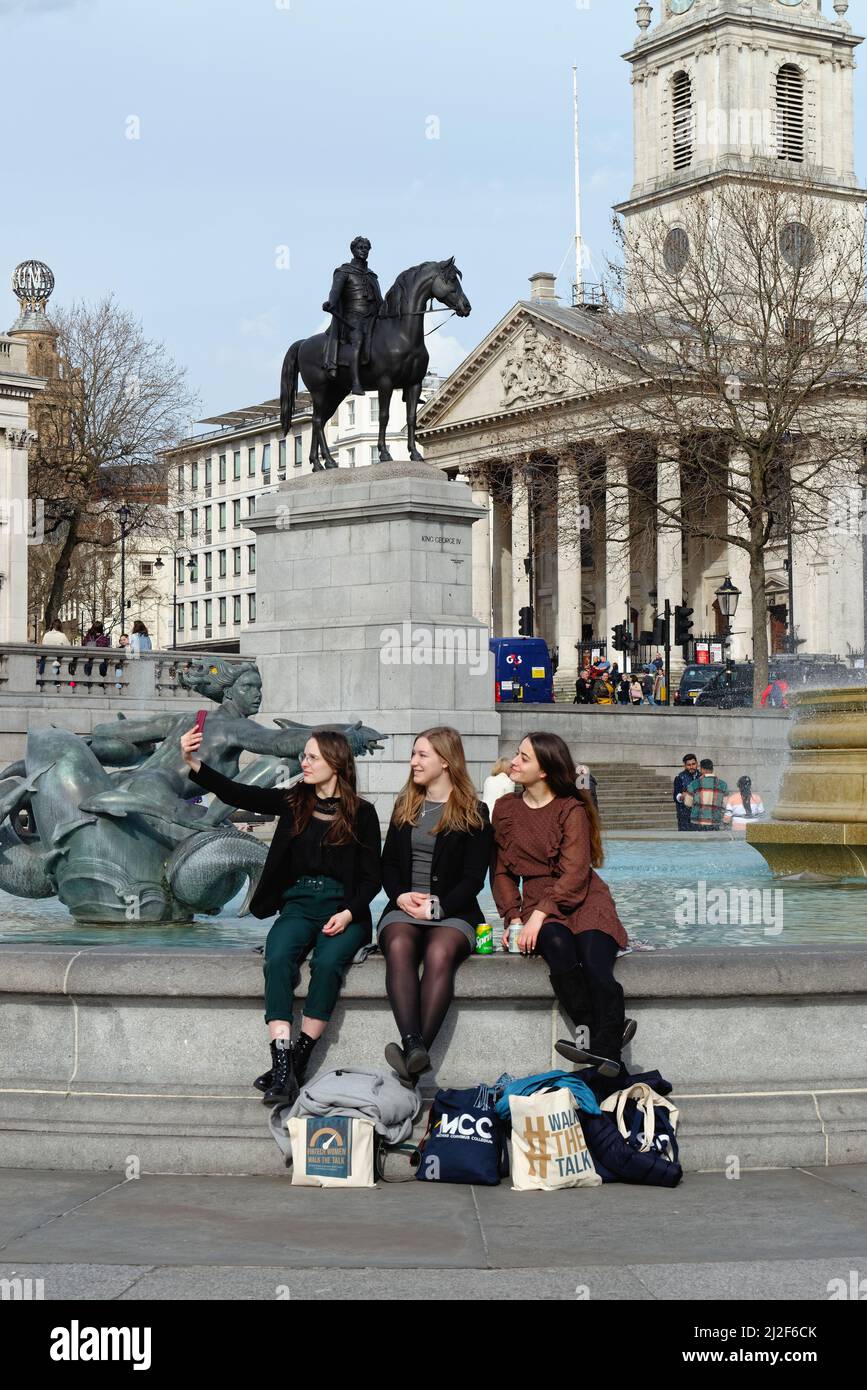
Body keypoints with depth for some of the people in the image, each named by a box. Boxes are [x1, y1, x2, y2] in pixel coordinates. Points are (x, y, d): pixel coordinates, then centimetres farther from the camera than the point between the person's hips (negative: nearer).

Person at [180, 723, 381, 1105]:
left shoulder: (361, 813, 3)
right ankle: (282, 1067, -35)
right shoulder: (293, 802, 10)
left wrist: (348, 914, -13)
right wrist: (194, 763, -13)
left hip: (343, 909, -2)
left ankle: (295, 1064, -24)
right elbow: (234, 793, 1)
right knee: (278, 959, -28)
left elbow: (372, 876, 3)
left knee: (327, 962, -32)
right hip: (297, 904, 2)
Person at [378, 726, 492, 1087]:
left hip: (453, 912, -3)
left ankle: (413, 1059, -47)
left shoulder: (474, 813, 8)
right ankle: (413, 1046, -51)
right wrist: (401, 895, -2)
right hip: (404, 909, 3)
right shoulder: (404, 807, 22)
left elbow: (473, 878, 2)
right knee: (399, 947, -34)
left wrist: (437, 906, -13)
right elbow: (388, 864, 20)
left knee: (440, 953, -37)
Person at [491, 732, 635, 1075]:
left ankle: (607, 1059, -33)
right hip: (536, 905, 2)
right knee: (556, 943, -34)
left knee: (596, 968, -29)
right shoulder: (506, 809, 12)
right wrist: (514, 918, -2)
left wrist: (539, 914, -22)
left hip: (583, 902, -2)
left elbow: (575, 873, -11)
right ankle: (591, 1031, -28)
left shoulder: (572, 809, -1)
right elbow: (501, 871, 14)